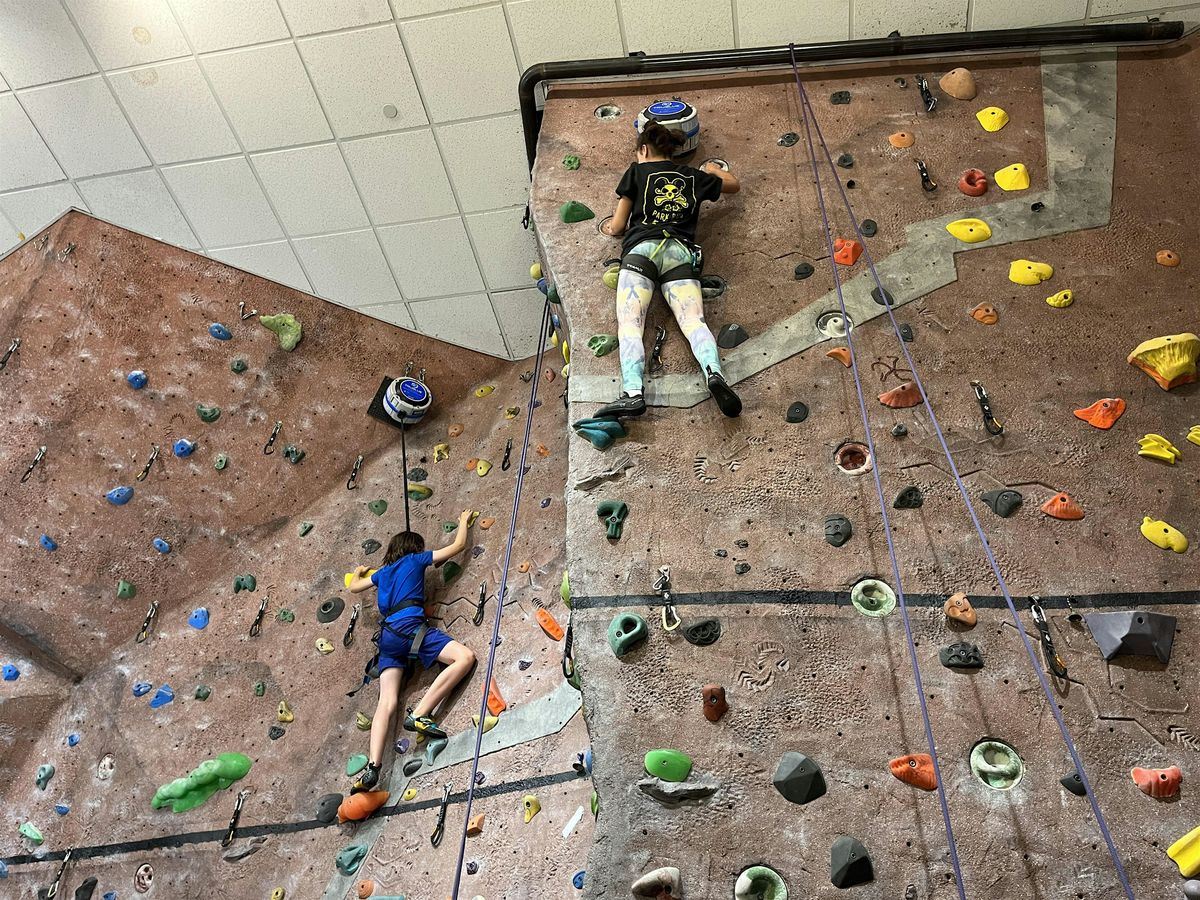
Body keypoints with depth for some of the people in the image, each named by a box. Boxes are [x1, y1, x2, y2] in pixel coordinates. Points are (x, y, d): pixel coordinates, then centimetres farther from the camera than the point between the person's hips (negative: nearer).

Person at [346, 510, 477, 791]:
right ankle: (419, 714, -23)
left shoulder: (383, 572, 29)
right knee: (465, 656, -16)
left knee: (387, 703, -3)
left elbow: (353, 587, 45)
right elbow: (458, 546, 18)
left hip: (387, 635, 7)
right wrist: (464, 522, 37)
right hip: (409, 626, -7)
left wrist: (359, 572, 68)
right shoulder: (416, 559, 14)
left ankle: (372, 766, -21)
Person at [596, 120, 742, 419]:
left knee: (629, 326, -15)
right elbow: (734, 185, 45)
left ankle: (632, 393, -39)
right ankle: (714, 372, -44)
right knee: (694, 322, -13)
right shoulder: (693, 176, 27)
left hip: (642, 248, -3)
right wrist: (713, 168, 64)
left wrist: (609, 227, 40)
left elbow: (618, 226, 17)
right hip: (680, 252, 3)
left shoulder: (637, 171, 18)